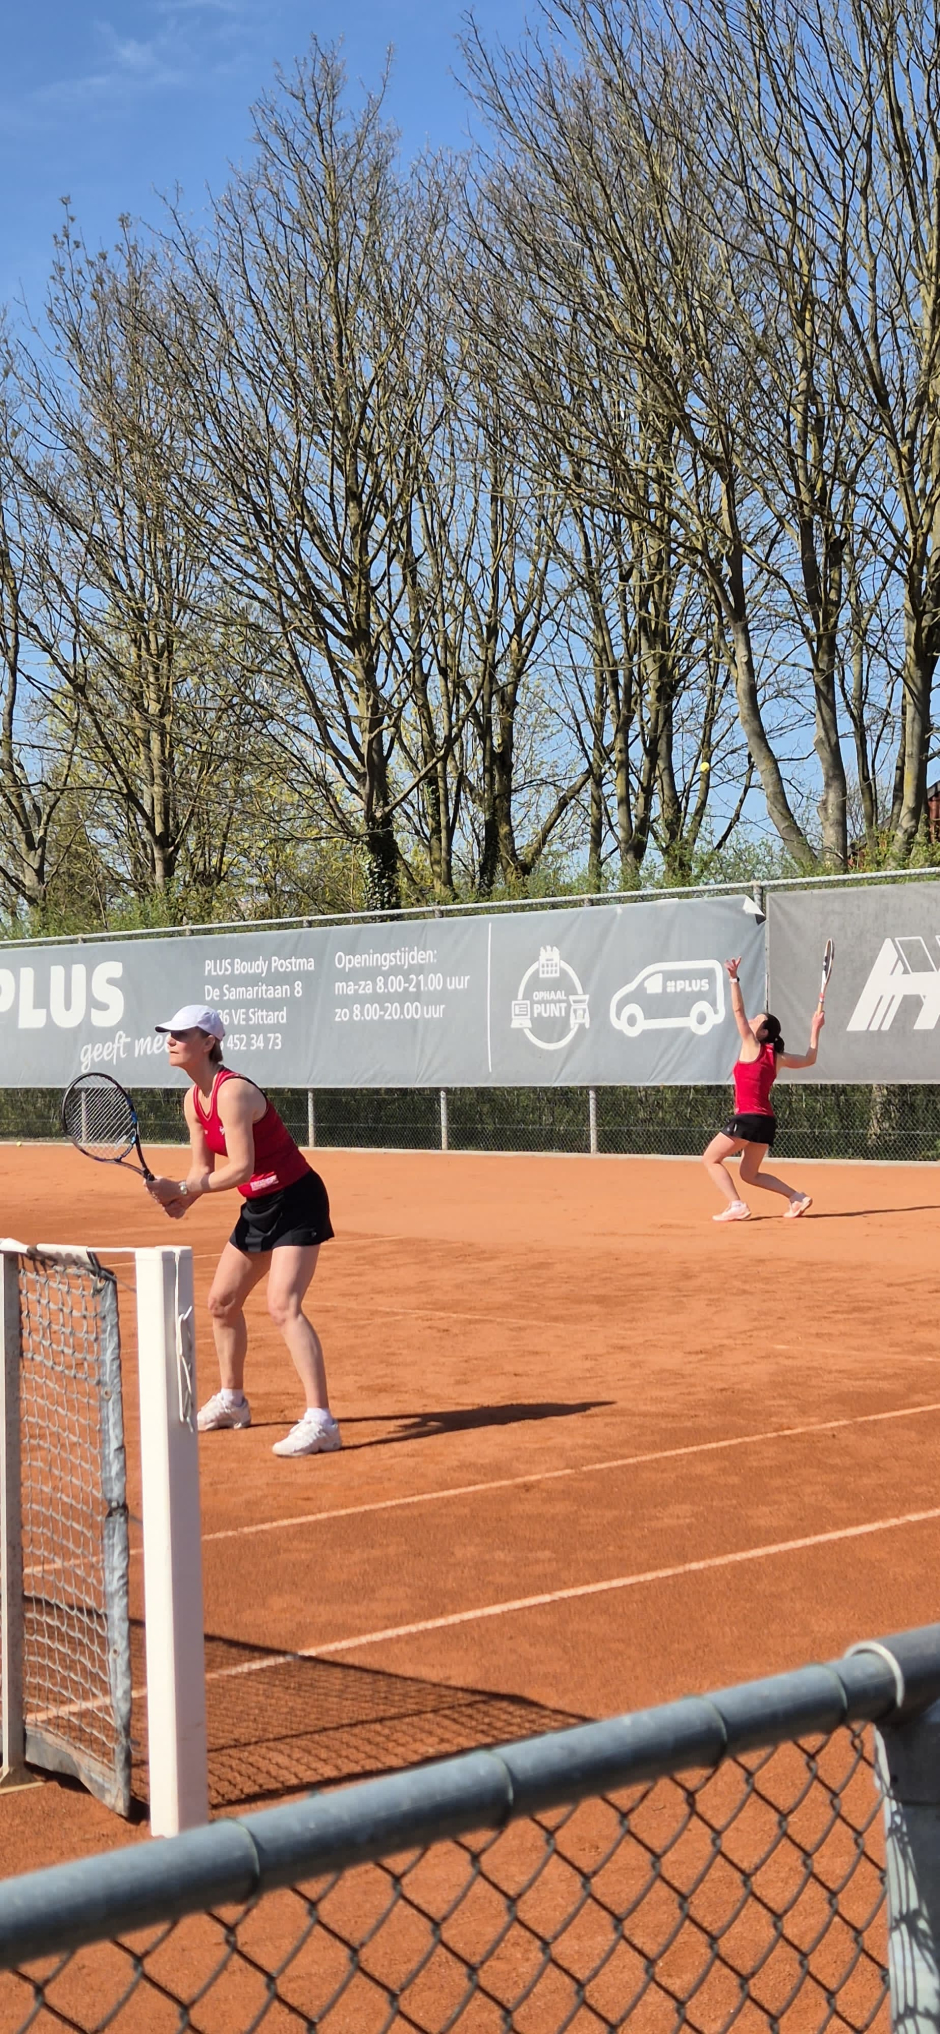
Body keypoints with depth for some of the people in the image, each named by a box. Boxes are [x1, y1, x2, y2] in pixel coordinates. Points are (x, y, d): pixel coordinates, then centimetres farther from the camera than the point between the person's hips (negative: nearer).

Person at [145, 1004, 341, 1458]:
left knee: (283, 1305, -22)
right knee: (221, 1301, 17)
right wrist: (181, 1198, -12)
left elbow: (240, 1168, -28)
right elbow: (203, 1166, 9)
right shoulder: (193, 1101, 5)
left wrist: (182, 1189, -21)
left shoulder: (232, 1092, -24)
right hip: (259, 1207, 10)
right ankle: (231, 1401, 36)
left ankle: (319, 1422, -25)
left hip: (296, 1203, -10)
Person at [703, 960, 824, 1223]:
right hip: (766, 1120, 8)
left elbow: (738, 1011, -10)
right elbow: (809, 1059, 28)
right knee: (750, 1174, 18)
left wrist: (734, 979, -14)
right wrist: (815, 1030, 31)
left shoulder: (752, 1046, -3)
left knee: (710, 1159, 2)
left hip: (748, 1118, -8)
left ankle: (736, 1205, -12)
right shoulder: (777, 1057, 14)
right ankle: (797, 1198, 6)